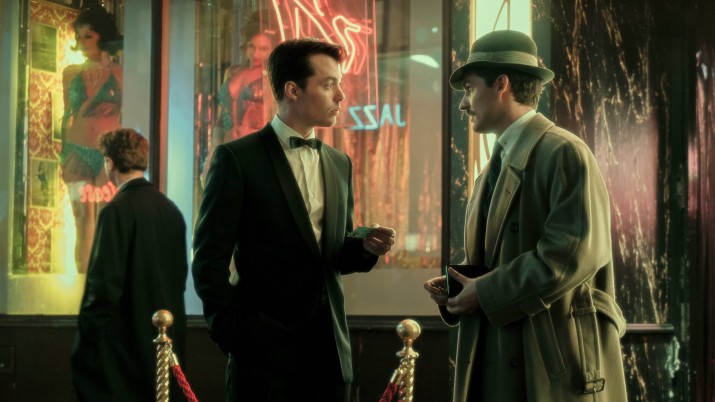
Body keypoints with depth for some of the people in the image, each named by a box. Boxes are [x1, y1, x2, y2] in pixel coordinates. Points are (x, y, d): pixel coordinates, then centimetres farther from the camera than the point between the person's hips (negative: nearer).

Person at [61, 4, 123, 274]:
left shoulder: (119, 74, -1)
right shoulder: (71, 73, 8)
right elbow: (68, 115, 12)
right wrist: (63, 157, 11)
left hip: (110, 154, -2)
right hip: (77, 154, 3)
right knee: (83, 220, 3)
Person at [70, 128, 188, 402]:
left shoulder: (118, 210, -14)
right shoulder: (170, 209, 8)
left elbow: (105, 283, -17)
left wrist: (88, 335, -10)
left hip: (123, 340, -7)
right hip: (166, 339, 8)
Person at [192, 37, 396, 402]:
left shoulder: (339, 164, 13)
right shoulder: (237, 158, -5)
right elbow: (210, 260, -6)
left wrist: (365, 247, -2)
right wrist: (231, 336, -11)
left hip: (330, 350, 5)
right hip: (266, 351, -5)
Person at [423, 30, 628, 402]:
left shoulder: (564, 153, -10)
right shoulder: (496, 166, 18)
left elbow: (576, 251, -21)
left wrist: (487, 292, -15)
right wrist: (462, 285, 2)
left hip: (555, 358, -8)